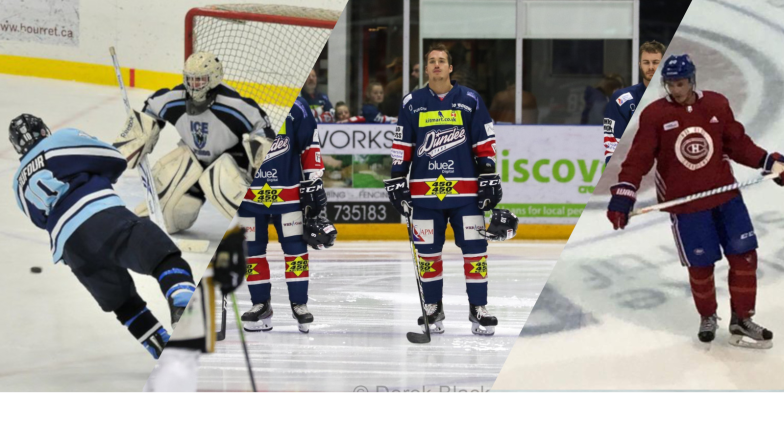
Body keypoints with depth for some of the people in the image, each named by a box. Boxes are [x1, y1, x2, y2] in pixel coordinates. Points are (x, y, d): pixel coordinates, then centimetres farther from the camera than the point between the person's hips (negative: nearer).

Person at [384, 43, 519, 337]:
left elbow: (485, 144, 4)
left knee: (475, 248, -3)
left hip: (465, 189, -1)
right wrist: (397, 183, 6)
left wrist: (489, 180, -2)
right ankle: (433, 309, 17)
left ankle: (478, 309, 6)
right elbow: (402, 147, 10)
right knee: (428, 251, 5)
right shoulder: (412, 104, 8)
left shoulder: (470, 100, 4)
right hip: (425, 190, 1)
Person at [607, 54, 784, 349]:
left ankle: (741, 321, 13)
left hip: (725, 195, 3)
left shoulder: (717, 105, -1)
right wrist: (624, 195, -17)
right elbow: (639, 158, -9)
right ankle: (708, 318, 28)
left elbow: (738, 144, 7)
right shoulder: (654, 115, -8)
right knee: (700, 266, 3)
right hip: (685, 203, -2)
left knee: (744, 256, 0)